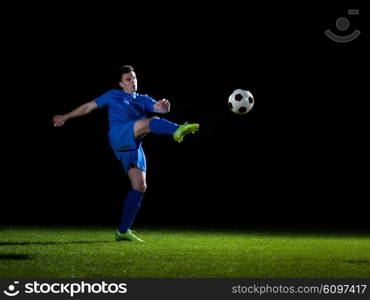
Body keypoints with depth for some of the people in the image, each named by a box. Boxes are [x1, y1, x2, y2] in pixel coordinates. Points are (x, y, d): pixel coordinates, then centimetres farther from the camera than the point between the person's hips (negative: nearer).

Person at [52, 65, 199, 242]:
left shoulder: (143, 100, 25)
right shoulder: (113, 95, 19)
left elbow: (160, 109, 6)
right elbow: (89, 106, 25)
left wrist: (164, 107, -18)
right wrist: (66, 116, 28)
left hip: (134, 147, 5)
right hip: (119, 136, -5)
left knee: (140, 187, -2)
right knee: (151, 122, -30)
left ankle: (123, 231, 2)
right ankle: (178, 131, -62)